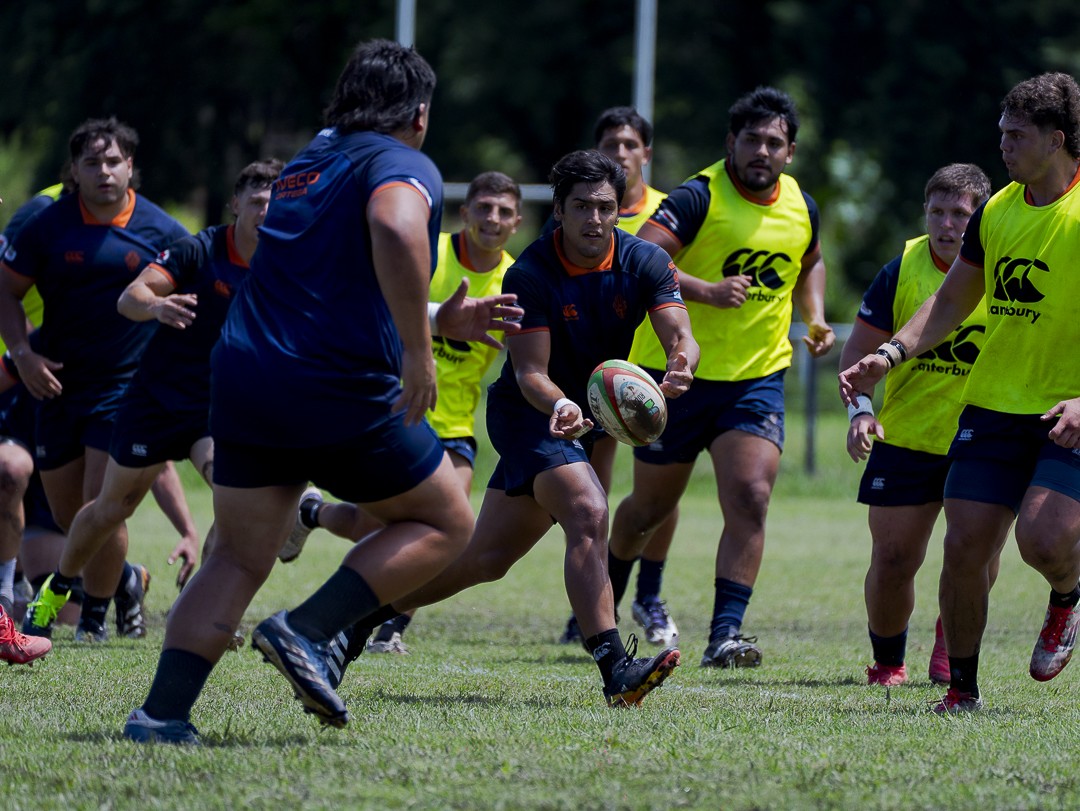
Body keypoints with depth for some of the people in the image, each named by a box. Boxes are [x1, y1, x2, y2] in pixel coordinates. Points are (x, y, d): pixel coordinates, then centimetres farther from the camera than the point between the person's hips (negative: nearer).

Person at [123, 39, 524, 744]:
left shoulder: (308, 163, 22)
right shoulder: (404, 167, -4)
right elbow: (395, 230, -29)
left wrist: (439, 321, 33)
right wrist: (417, 350, -25)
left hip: (242, 378, 7)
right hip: (340, 394, -7)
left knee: (237, 560, 12)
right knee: (446, 523, 10)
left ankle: (162, 712, -2)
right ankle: (309, 631, -5)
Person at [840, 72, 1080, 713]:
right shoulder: (996, 212, 9)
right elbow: (951, 303, 18)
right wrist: (890, 356, 4)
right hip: (993, 407, 5)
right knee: (965, 546, -4)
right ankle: (963, 687, 11)